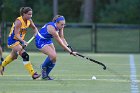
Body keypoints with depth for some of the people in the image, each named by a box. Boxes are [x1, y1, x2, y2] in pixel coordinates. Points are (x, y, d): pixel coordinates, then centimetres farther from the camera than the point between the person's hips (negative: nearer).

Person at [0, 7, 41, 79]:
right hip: (13, 40, -9)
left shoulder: (29, 20, -4)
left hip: (19, 40, 9)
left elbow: (34, 28, 12)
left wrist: (36, 33, -10)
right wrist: (23, 41, -46)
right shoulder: (19, 21, -27)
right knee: (25, 56, -22)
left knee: (13, 56, 30)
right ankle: (33, 74, -23)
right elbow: (16, 34, -32)